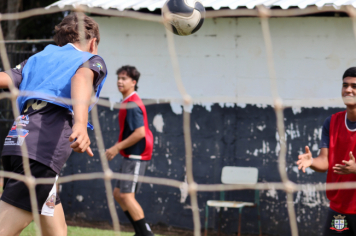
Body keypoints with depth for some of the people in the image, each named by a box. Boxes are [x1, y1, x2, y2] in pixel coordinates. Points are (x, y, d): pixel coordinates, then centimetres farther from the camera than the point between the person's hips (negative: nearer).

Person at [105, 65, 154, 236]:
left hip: (136, 156, -11)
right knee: (118, 193, 12)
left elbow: (140, 133, -24)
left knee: (127, 195, -13)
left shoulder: (132, 105, -16)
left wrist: (117, 147, -18)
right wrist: (118, 147, 15)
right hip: (131, 156, 11)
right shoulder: (127, 102, 15)